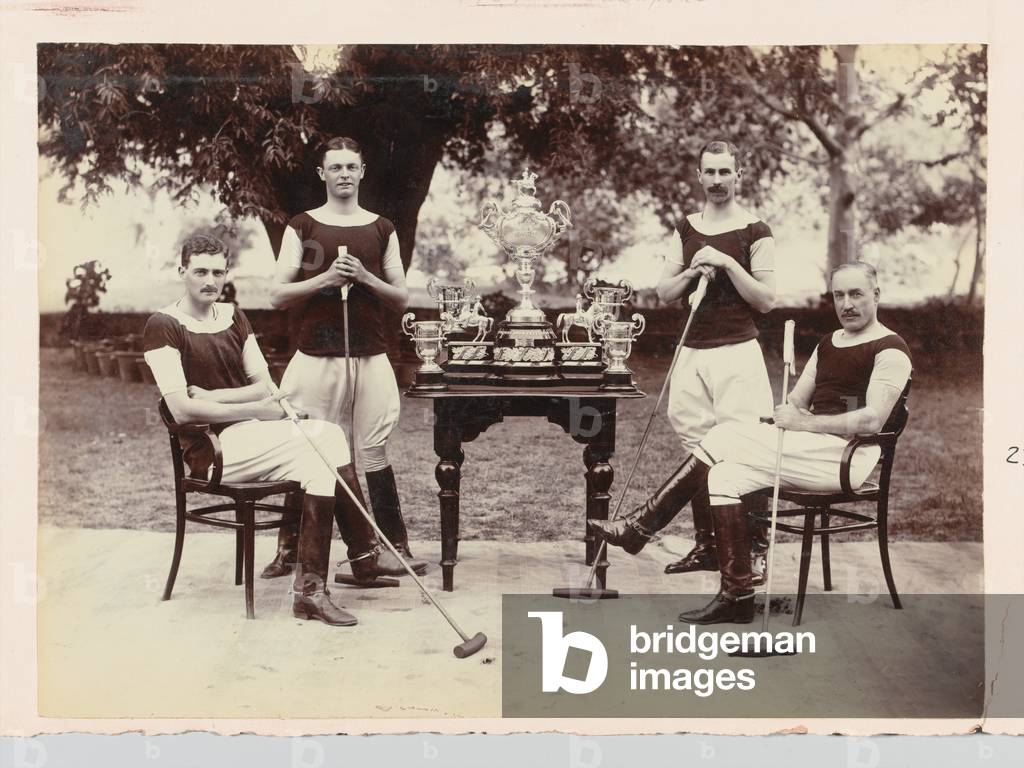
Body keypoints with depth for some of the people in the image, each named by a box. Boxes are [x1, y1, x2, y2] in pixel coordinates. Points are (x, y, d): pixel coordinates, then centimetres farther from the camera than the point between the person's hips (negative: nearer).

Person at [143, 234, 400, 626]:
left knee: (329, 439, -17)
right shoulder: (164, 326, -5)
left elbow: (263, 385, 8)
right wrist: (255, 409, -14)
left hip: (250, 433, 7)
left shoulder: (233, 317, 17)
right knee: (327, 439, -23)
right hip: (213, 449, -7)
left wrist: (215, 396, -10)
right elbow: (181, 409, -15)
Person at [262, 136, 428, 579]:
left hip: (370, 356, 1)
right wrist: (325, 279, -12)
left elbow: (402, 299, 11)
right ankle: (289, 548, 10)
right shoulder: (302, 227, 6)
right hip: (316, 356, -1)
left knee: (373, 451, 3)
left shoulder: (381, 230, 11)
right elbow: (278, 296, 2)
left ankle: (396, 547, 8)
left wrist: (366, 279, -6)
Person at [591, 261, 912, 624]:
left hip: (845, 455, -8)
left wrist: (804, 423, -16)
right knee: (723, 476, -13)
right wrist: (790, 416, -5)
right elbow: (794, 403, 19)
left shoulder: (890, 349, -6)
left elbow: (872, 421, -18)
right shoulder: (828, 343, 21)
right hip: (814, 448, 8)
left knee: (724, 437, -19)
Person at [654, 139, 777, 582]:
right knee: (696, 448, 6)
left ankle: (755, 550, -3)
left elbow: (766, 300, -6)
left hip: (736, 351, -5)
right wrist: (692, 272, -6)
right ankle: (705, 545, 14)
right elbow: (664, 293, 13)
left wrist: (727, 263, -15)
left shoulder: (755, 232, -1)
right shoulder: (686, 231, 14)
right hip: (693, 351, 5)